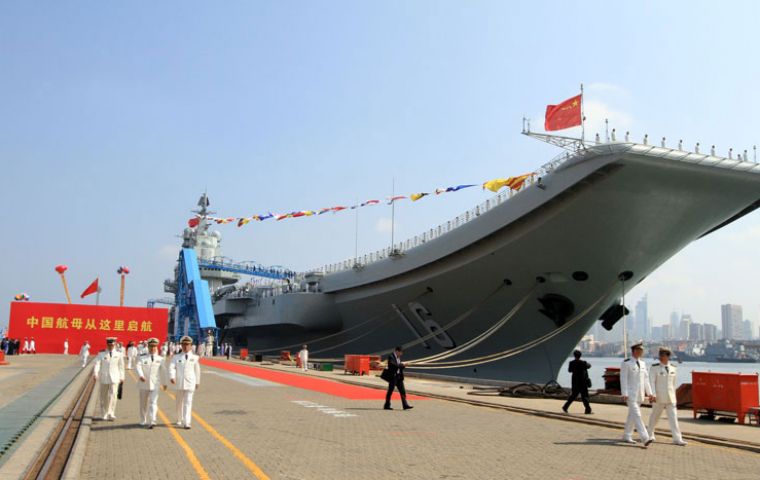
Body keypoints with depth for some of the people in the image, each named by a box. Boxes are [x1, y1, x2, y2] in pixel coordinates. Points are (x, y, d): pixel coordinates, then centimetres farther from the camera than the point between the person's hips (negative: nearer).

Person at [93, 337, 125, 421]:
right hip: (103, 378, 1)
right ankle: (103, 414, 24)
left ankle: (110, 413, -13)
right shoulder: (101, 353, 0)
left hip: (114, 378, -1)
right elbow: (97, 363, -10)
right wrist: (95, 373, -26)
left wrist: (122, 377, 11)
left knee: (113, 395, -15)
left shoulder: (119, 354, 4)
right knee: (104, 397, 10)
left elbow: (121, 366, 10)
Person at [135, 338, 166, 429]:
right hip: (144, 384, 1)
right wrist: (141, 375, -32)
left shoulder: (160, 358, 6)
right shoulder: (142, 357, 2)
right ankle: (143, 421, 29)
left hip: (155, 384, -1)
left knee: (153, 403, -12)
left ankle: (152, 422, -17)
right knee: (143, 404, 13)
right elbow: (138, 366, -14)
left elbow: (162, 371, 13)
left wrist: (164, 383, 17)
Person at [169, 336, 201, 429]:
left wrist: (197, 382, 14)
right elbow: (172, 367, -8)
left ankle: (186, 423, -11)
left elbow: (197, 370, 10)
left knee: (188, 402, -8)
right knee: (179, 402, 15)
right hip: (179, 383, 2)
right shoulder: (177, 357, 4)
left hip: (190, 383, -1)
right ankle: (179, 420, 33)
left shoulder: (195, 358, 4)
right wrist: (172, 377, -26)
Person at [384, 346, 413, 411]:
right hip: (393, 376, -8)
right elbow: (393, 364, -25)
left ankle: (405, 405, 2)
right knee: (390, 391, 0)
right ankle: (387, 405, 9)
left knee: (402, 391, 2)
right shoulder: (391, 357, -11)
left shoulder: (398, 357, 16)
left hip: (399, 376, 8)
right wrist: (401, 365, -20)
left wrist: (403, 366, 0)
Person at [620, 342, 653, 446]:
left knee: (632, 415, 13)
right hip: (630, 394, -7)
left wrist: (649, 392, 9)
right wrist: (624, 394, -18)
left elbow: (646, 378, 14)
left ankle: (627, 436, 23)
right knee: (637, 415, -13)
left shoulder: (642, 363, 11)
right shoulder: (626, 363, -10)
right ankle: (645, 438, -19)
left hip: (640, 394, 7)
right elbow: (623, 379, -13)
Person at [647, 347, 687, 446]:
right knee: (655, 416, 9)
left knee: (673, 417, -4)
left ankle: (677, 439, -6)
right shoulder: (654, 368, -8)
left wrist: (674, 395, 18)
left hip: (670, 398, 4)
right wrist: (653, 395, -20)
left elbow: (673, 383, 15)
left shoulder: (672, 368, 6)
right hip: (659, 397, -3)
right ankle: (650, 434, 27)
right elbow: (651, 382, -12)